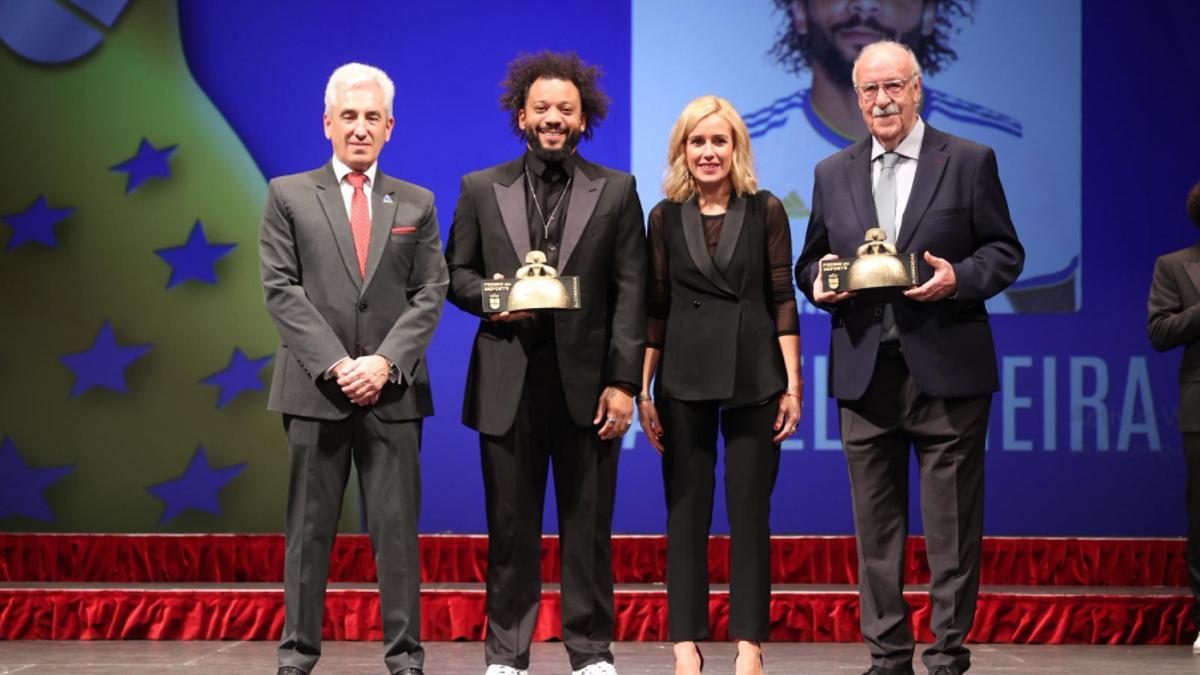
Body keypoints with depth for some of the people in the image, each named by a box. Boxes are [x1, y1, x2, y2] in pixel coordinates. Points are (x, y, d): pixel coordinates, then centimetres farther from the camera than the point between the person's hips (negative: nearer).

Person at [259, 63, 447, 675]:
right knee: (309, 527, 3)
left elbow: (430, 294, 5)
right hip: (315, 389, -1)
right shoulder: (288, 196, 7)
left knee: (397, 527, 1)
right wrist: (335, 363, -11)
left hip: (393, 391, 1)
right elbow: (281, 289, -1)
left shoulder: (417, 205, 12)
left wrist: (385, 361, -9)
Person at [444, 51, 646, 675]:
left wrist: (622, 382, -7)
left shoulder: (616, 191, 6)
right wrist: (491, 298, -11)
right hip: (508, 383, 1)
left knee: (587, 525, 4)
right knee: (510, 525, 5)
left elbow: (630, 292, 1)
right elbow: (457, 274, 11)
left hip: (586, 382, -1)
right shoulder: (481, 190, 10)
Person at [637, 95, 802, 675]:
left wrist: (792, 385, -4)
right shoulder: (666, 216, 5)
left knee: (750, 512, 2)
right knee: (686, 512, 3)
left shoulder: (766, 210, 2)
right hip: (684, 379, 1)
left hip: (754, 378, -1)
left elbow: (782, 301, 1)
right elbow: (654, 307, 6)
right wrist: (641, 389, 1)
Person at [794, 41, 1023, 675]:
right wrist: (820, 282, -6)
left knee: (952, 525, 1)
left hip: (947, 371, -3)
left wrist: (958, 277, -16)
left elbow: (1005, 252, 2)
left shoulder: (969, 161, 2)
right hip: (864, 375, 3)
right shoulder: (833, 173, 12)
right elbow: (810, 262, 16)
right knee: (875, 526, 7)